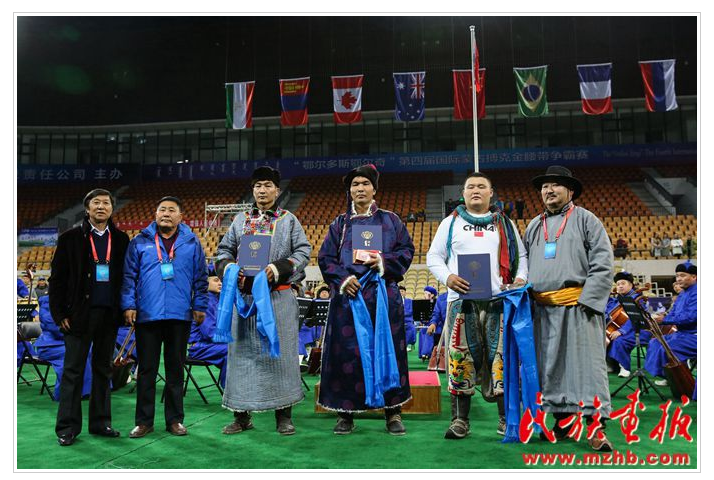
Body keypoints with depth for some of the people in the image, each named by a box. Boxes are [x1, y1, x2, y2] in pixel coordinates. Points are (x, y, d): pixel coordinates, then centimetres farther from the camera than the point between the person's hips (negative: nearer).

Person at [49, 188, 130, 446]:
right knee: (73, 371, 2)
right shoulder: (71, 238, 1)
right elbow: (57, 278, 0)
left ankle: (100, 422, 21)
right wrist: (59, 314, -6)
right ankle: (67, 427, 12)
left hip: (109, 315, 3)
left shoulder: (121, 239, 7)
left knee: (103, 369, 11)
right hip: (80, 314, -3)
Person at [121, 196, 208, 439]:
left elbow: (200, 278, 7)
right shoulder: (140, 242, 7)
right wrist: (129, 305, -4)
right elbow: (129, 276, 5)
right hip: (147, 315, 0)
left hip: (180, 316, 0)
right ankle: (144, 421, 17)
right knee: (146, 369, 6)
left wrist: (199, 306, 2)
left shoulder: (191, 242, 8)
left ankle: (174, 419, 19)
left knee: (176, 369, 9)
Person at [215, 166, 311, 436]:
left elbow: (303, 252, 0)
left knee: (280, 352, 0)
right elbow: (223, 251, 14)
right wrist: (230, 269, -8)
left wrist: (278, 269, -15)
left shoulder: (289, 220, 8)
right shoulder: (241, 220, 15)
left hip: (278, 297, -2)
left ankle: (283, 415, 11)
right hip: (245, 296, 2)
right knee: (243, 353, 4)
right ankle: (242, 415, 14)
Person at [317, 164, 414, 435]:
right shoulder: (340, 224, 12)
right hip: (348, 293, 1)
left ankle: (393, 412, 10)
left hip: (384, 294, 0)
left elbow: (407, 249, 5)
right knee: (347, 352, -1)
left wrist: (383, 261, -12)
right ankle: (345, 412, 9)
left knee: (387, 349, 1)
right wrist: (342, 278, -11)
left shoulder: (390, 220, 11)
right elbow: (325, 257, 6)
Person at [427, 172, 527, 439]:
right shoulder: (451, 223, 16)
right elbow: (434, 256, 12)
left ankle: (506, 419, 10)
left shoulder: (505, 224, 19)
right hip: (462, 301, 0)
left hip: (499, 302, 1)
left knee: (502, 359, -1)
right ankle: (460, 420, 6)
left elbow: (521, 255, 17)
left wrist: (521, 278, -3)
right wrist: (447, 277, -8)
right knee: (460, 360, -3)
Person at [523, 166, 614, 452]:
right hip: (543, 308, 5)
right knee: (550, 366, 8)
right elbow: (523, 265, 21)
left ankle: (596, 426, 1)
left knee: (587, 363, -5)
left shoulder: (585, 219, 5)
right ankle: (561, 421, 19)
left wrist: (587, 299, -12)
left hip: (577, 304, -5)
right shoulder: (534, 226, 19)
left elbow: (603, 263, -3)